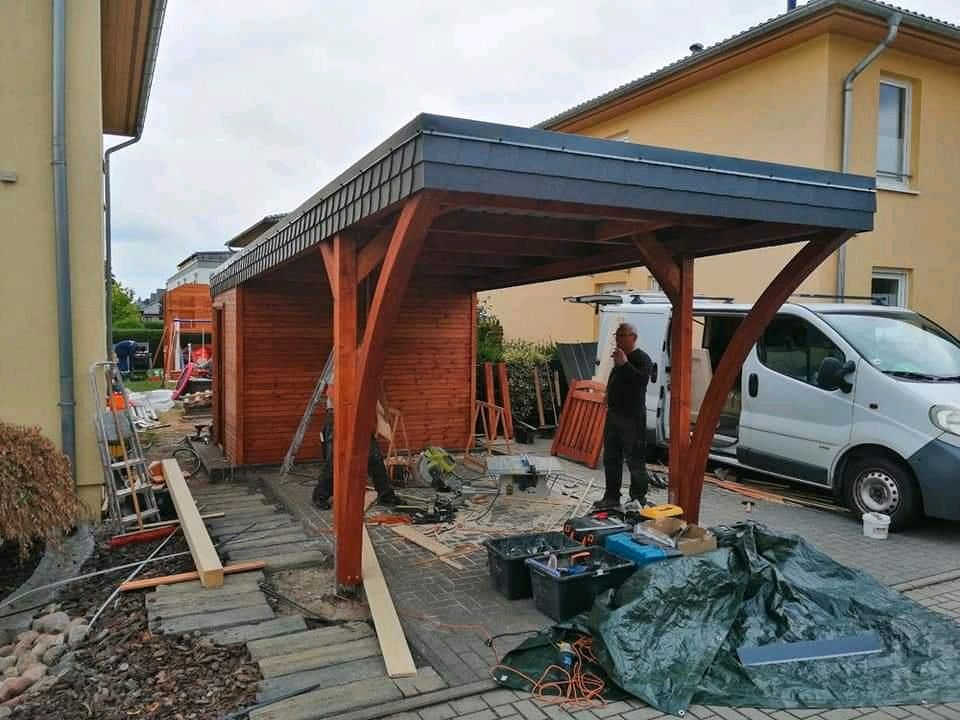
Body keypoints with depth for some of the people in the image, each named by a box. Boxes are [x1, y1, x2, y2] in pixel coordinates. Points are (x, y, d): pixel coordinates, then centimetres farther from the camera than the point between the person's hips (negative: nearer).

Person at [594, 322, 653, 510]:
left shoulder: (642, 359, -11)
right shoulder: (619, 357, 17)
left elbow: (642, 379, -29)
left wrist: (624, 364, -30)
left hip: (632, 417, -9)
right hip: (613, 415, 9)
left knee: (635, 460, -3)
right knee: (611, 458, 14)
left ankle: (638, 499, 6)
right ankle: (611, 497, 23)